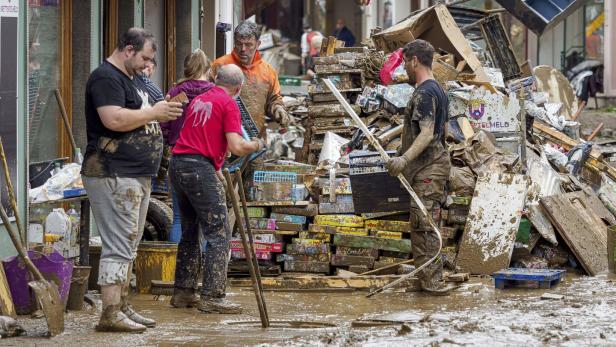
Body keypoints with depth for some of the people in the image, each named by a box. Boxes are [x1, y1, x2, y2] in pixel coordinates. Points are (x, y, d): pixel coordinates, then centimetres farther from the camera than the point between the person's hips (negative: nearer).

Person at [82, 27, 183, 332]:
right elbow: (114, 120, -26)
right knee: (118, 246, -12)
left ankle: (122, 307, 21)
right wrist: (154, 112, -17)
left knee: (128, 246, 14)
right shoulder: (106, 78, -13)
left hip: (137, 175, 11)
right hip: (113, 176, -11)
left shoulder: (131, 79, 21)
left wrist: (162, 113, 14)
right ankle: (110, 314, -11)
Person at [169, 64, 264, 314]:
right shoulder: (229, 104, -4)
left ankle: (183, 292, 19)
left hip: (177, 162, 8)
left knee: (190, 232, 17)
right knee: (218, 233, -6)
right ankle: (211, 297, -12)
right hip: (200, 167, -8)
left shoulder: (199, 100, 20)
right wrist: (256, 145, 7)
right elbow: (236, 147, -12)